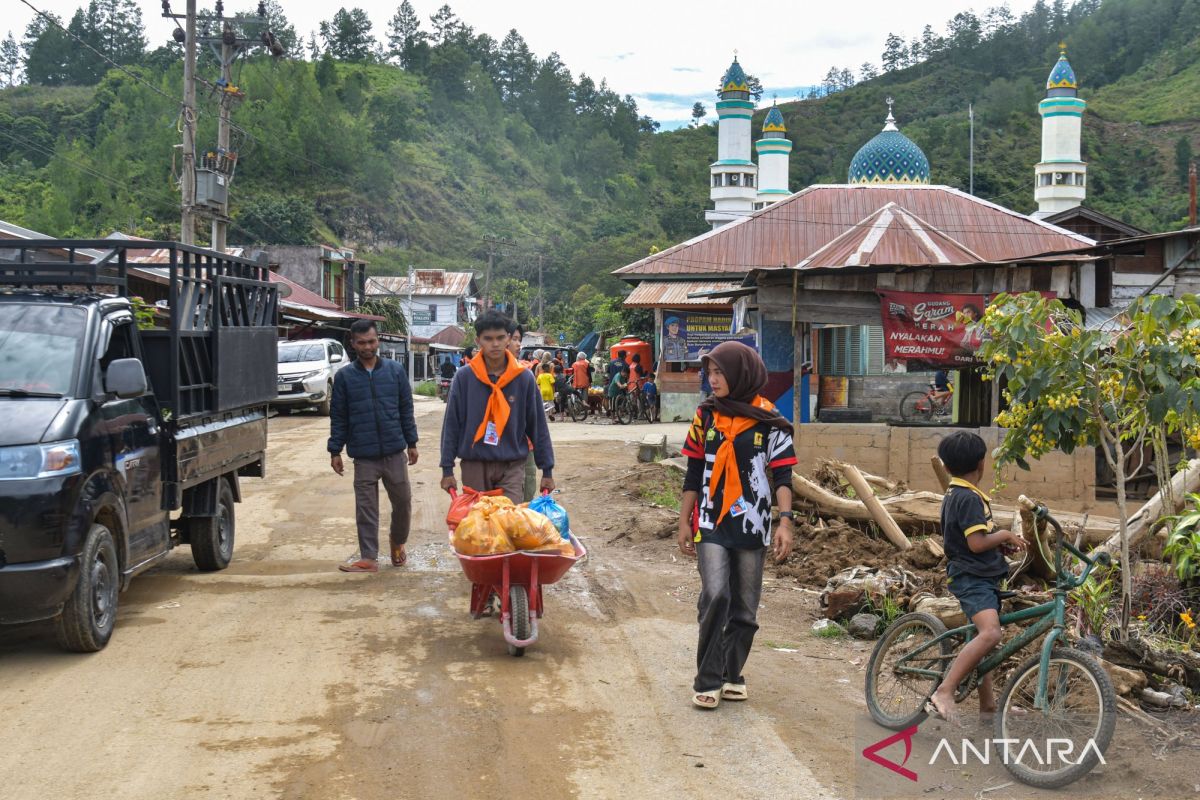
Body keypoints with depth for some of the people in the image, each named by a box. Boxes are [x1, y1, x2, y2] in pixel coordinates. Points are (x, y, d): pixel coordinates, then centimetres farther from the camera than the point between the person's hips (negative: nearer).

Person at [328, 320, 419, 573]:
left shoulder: (395, 370, 3)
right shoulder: (344, 377, 2)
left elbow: (406, 409, 7)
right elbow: (338, 417, 5)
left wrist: (411, 443, 6)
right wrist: (335, 451, 3)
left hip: (394, 451, 1)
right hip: (363, 455, -1)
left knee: (403, 501, 8)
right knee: (366, 509, 3)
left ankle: (398, 542, 34)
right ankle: (369, 558, 11)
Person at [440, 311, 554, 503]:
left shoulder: (524, 378, -2)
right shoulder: (464, 378, -3)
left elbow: (538, 426, 3)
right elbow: (451, 424, 1)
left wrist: (547, 470, 2)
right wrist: (447, 468, -2)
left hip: (511, 466, 0)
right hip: (473, 465, 0)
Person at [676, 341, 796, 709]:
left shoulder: (769, 420, -2)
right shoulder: (706, 415, 4)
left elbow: (782, 475, -1)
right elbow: (694, 473, 9)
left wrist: (785, 520, -12)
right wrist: (684, 522, 8)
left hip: (751, 526, 0)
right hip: (711, 524, 0)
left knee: (745, 608, 6)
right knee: (715, 596, -16)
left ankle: (731, 674, 23)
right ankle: (707, 681, -8)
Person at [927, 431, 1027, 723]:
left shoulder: (954, 495, 16)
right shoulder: (969, 497, -15)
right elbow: (977, 543, -22)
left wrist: (1002, 544, 14)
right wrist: (1004, 534, -6)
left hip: (983, 578, 11)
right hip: (971, 577, -11)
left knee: (983, 637, 17)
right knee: (990, 633, -28)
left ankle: (987, 705, 27)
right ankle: (944, 693, -31)